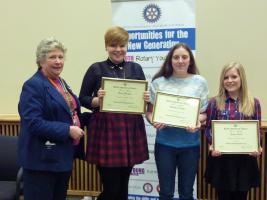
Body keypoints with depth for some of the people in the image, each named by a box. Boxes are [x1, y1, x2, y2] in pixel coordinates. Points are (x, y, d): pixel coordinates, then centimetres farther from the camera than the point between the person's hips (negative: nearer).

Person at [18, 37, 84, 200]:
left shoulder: (61, 82, 12)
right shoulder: (33, 85, -15)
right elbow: (33, 123, -24)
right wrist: (68, 130, -23)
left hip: (64, 156, 9)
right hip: (43, 159, -9)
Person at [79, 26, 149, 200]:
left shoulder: (136, 68, 10)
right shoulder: (96, 69, 0)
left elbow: (144, 98, 14)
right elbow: (83, 99, 1)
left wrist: (146, 99, -8)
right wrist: (97, 100, -18)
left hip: (131, 130, 4)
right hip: (106, 130, -3)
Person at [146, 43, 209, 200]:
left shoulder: (200, 82, 2)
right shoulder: (159, 82, 1)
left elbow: (205, 112, 4)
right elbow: (150, 111, 5)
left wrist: (197, 122, -17)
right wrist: (154, 122, -16)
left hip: (190, 144, 0)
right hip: (165, 143, 0)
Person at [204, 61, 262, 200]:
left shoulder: (253, 103, 3)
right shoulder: (214, 102, 0)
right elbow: (209, 128, 2)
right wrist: (212, 145, -16)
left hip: (245, 158, 1)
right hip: (221, 158, -1)